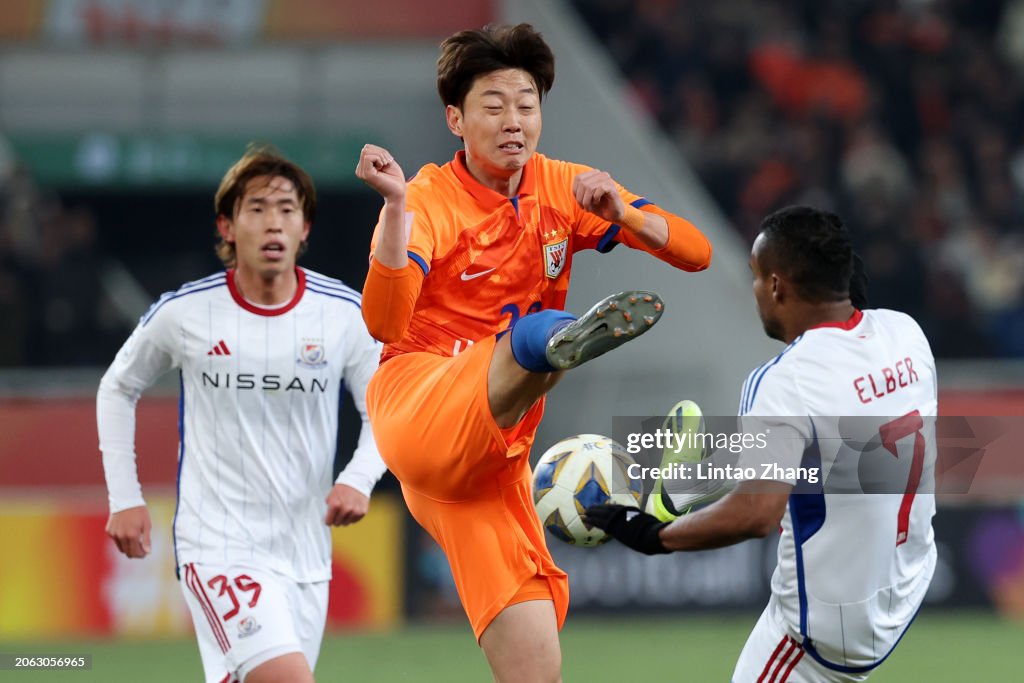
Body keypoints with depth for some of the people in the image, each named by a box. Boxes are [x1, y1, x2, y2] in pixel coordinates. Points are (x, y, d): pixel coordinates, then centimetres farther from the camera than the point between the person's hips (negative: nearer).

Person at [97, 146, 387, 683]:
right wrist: (124, 498, 8)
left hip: (305, 553, 4)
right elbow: (117, 389, 13)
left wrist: (358, 479, -12)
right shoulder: (184, 312, -4)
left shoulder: (344, 314, -1)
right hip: (218, 546, -4)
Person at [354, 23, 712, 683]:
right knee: (532, 336, -39)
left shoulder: (561, 188, 10)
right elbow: (384, 323, -20)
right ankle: (567, 341, -74)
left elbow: (696, 252, 6)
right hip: (418, 412, -6)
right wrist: (395, 206, -32)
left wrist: (620, 214, -14)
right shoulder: (431, 200, -4)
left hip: (496, 459, 6)